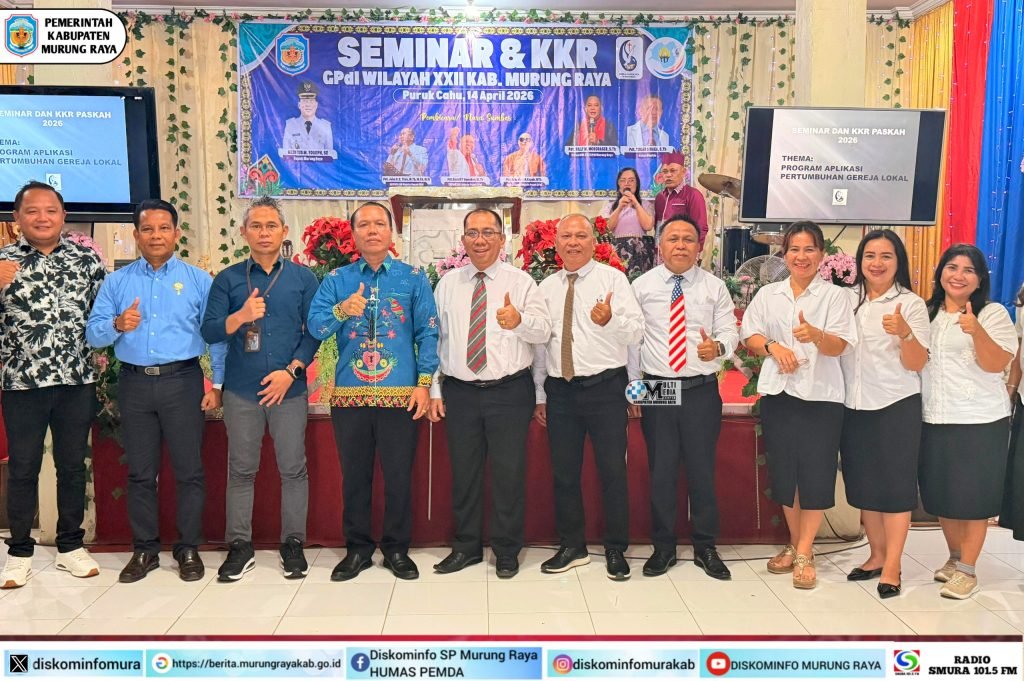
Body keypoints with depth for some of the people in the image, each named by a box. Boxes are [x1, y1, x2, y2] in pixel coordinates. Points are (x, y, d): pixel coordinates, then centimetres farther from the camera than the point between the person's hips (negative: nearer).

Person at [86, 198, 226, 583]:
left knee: (189, 469, 2)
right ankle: (145, 549, 21)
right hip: (134, 383, 2)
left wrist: (217, 384, -4)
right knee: (140, 471, 9)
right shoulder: (116, 281, 9)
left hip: (183, 381, -2)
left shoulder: (198, 280, 4)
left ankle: (189, 549, 14)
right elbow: (93, 334, 4)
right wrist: (117, 325, -18)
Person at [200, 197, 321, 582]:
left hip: (289, 388, 0)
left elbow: (314, 332, 2)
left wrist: (291, 370, -9)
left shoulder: (303, 279, 5)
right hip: (241, 390, 1)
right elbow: (210, 332, 0)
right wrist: (240, 317, -18)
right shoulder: (227, 280, 6)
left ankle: (293, 544, 18)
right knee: (241, 469, 8)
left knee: (293, 469, 4)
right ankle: (239, 546, 20)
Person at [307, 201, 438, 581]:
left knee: (398, 475, 6)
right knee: (354, 475, 10)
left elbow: (428, 332, 1)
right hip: (349, 394, 1)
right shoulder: (336, 280, 8)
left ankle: (396, 549, 22)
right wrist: (342, 310, -22)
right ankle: (357, 548, 26)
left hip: (400, 394, -1)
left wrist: (424, 383, -7)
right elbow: (315, 327, -3)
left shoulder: (414, 278, 5)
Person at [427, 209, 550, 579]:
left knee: (509, 473, 4)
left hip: (510, 391, -2)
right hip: (459, 392, 3)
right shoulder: (447, 284, 8)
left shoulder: (521, 281, 0)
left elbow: (543, 330, -11)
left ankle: (507, 551, 21)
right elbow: (435, 337, 8)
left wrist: (519, 321, -33)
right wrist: (434, 389, 3)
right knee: (463, 472, 12)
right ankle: (466, 547, 28)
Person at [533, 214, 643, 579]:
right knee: (564, 473, 10)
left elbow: (637, 331, -9)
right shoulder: (546, 287, 12)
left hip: (605, 387, -4)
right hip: (560, 390, 4)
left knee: (613, 471, 1)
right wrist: (539, 394, 13)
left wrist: (610, 320, -31)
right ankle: (572, 547, 25)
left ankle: (616, 550, 17)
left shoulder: (613, 278, 0)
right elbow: (539, 341, 15)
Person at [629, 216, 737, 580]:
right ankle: (663, 547, 21)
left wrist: (718, 346, -22)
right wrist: (632, 385, 3)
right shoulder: (642, 286, 5)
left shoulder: (715, 287, 5)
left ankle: (706, 548, 22)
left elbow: (730, 331, 1)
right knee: (661, 471, 7)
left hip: (702, 390, 0)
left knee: (702, 470, 6)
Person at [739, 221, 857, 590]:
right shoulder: (767, 294, 9)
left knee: (815, 472, -1)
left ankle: (804, 554, 10)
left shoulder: (835, 296, 0)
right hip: (778, 393, 3)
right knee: (783, 470, 9)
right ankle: (795, 543, 25)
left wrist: (815, 335, -31)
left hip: (820, 396, -3)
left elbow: (838, 346, -10)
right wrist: (773, 346, -12)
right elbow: (749, 337, 8)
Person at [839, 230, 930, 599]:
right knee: (862, 483, 11)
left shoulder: (911, 304, -5)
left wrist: (905, 333, -29)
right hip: (853, 406, 4)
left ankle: (891, 568, 11)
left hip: (896, 406, -4)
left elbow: (917, 364, -11)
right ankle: (876, 555, 27)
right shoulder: (846, 299, 6)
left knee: (894, 485, 2)